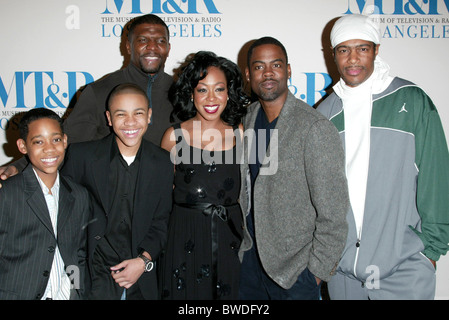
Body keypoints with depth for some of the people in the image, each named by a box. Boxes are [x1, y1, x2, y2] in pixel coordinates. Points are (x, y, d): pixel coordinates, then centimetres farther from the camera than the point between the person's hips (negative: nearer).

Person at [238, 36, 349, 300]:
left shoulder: (316, 128, -20)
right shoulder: (249, 118, 2)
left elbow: (333, 212, -17)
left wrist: (318, 270, -13)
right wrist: (242, 242, 12)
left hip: (294, 268, -6)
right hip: (250, 255, 6)